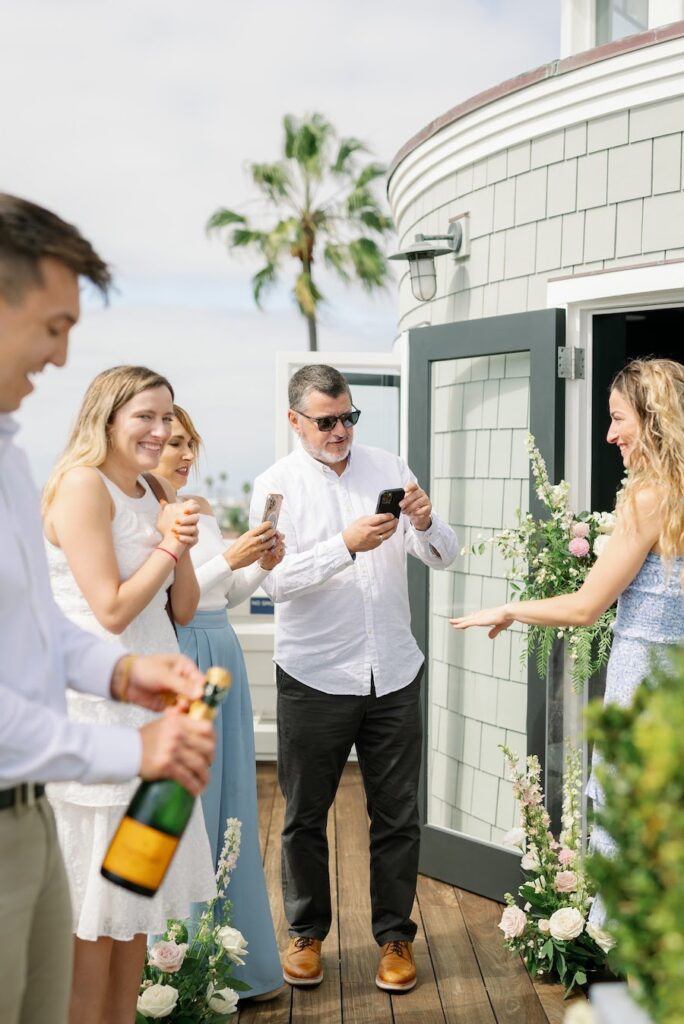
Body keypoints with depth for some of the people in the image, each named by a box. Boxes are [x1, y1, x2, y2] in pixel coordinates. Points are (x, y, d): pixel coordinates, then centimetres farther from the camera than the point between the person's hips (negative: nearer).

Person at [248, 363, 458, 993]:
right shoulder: (276, 485, -3)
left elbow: (443, 557, 2)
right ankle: (307, 933, 31)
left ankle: (395, 936, 27)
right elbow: (275, 579, -16)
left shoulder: (389, 469, 5)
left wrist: (425, 523, -20)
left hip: (394, 674, 2)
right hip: (314, 676, -2)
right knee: (305, 816, 11)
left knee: (397, 816, 10)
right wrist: (347, 544, -29)